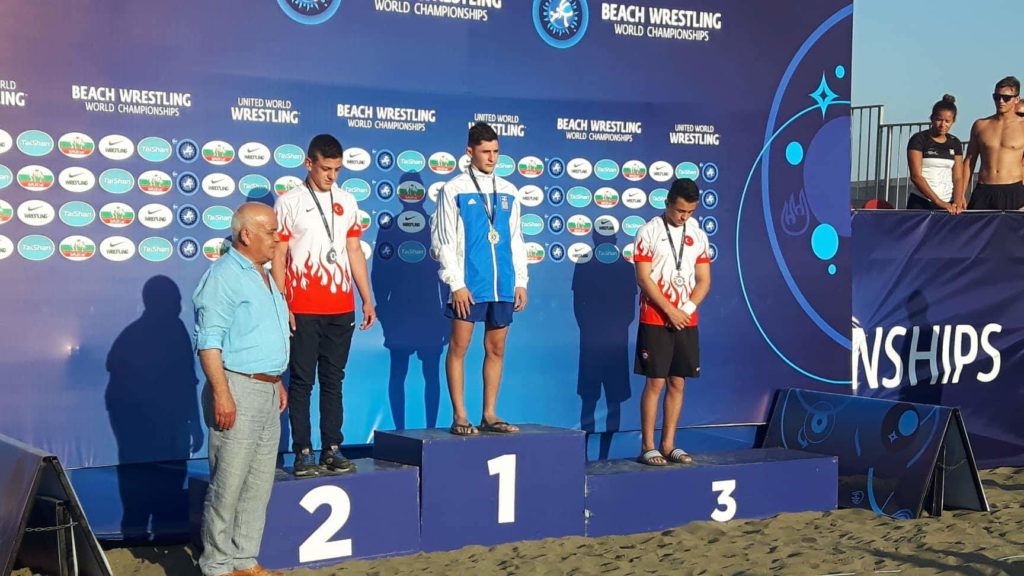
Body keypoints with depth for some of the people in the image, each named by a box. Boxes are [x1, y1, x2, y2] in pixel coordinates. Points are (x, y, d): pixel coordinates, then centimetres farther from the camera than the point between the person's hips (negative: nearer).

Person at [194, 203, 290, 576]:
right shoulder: (224, 276, -11)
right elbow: (209, 342, -17)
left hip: (267, 391, 9)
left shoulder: (263, 278, 17)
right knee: (228, 485, -3)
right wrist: (221, 394, -22)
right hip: (238, 389, -9)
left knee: (258, 485, 12)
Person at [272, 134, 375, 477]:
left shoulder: (347, 202, 10)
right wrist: (281, 305, -9)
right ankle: (303, 453, 4)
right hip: (303, 309, -4)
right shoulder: (289, 202, -2)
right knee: (302, 381, 1)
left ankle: (331, 450, 13)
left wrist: (367, 299, 10)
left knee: (334, 380, 8)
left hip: (341, 308, 4)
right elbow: (278, 257, -3)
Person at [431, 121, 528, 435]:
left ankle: (490, 414, 16)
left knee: (496, 349, 8)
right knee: (459, 347, 0)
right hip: (469, 284, -4)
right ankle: (459, 416, 6)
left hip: (502, 284, 4)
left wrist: (521, 281, 9)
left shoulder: (508, 191, 11)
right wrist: (456, 283, -10)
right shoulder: (454, 190, -1)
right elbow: (443, 241, -4)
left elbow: (516, 239, 15)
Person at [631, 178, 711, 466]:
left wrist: (687, 309, -7)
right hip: (655, 320, -4)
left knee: (677, 383, 6)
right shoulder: (649, 231, -4)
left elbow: (704, 281, 9)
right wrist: (670, 310, -13)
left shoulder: (698, 235, 9)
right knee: (655, 383, -4)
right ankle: (648, 446, 3)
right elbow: (643, 278, -9)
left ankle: (669, 444, 14)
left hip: (686, 321, 4)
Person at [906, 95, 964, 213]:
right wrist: (938, 201, -17)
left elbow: (958, 177, 9)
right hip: (920, 203, -4)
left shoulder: (955, 144, 12)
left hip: (947, 204, 4)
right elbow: (916, 176, -10)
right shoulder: (919, 139, -2)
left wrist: (957, 201, -11)